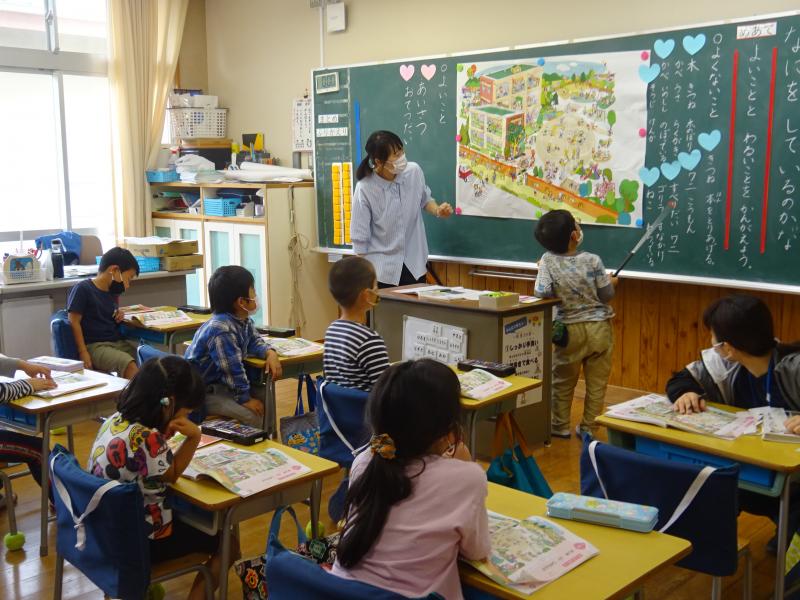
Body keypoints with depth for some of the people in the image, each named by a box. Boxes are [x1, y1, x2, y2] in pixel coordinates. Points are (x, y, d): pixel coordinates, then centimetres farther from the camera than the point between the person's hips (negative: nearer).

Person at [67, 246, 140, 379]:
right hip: (95, 346, -7)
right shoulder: (83, 289, -6)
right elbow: (74, 322, -8)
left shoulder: (113, 292, 16)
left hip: (119, 342, 7)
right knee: (130, 365, -32)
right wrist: (83, 352, -15)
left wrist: (119, 316, 9)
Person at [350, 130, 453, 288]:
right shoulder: (365, 189, -19)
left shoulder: (414, 171, -9)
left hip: (414, 265, 4)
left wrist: (438, 210, -9)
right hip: (381, 270, -4)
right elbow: (360, 238, -12)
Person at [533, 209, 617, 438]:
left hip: (571, 330, 1)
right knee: (597, 382, 11)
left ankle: (560, 426, 23)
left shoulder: (548, 261, -13)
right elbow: (606, 295, -6)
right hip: (599, 328, -1)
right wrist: (611, 282, 14)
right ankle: (588, 427, 17)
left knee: (563, 382, 16)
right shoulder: (592, 260, -13)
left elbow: (542, 292, -21)